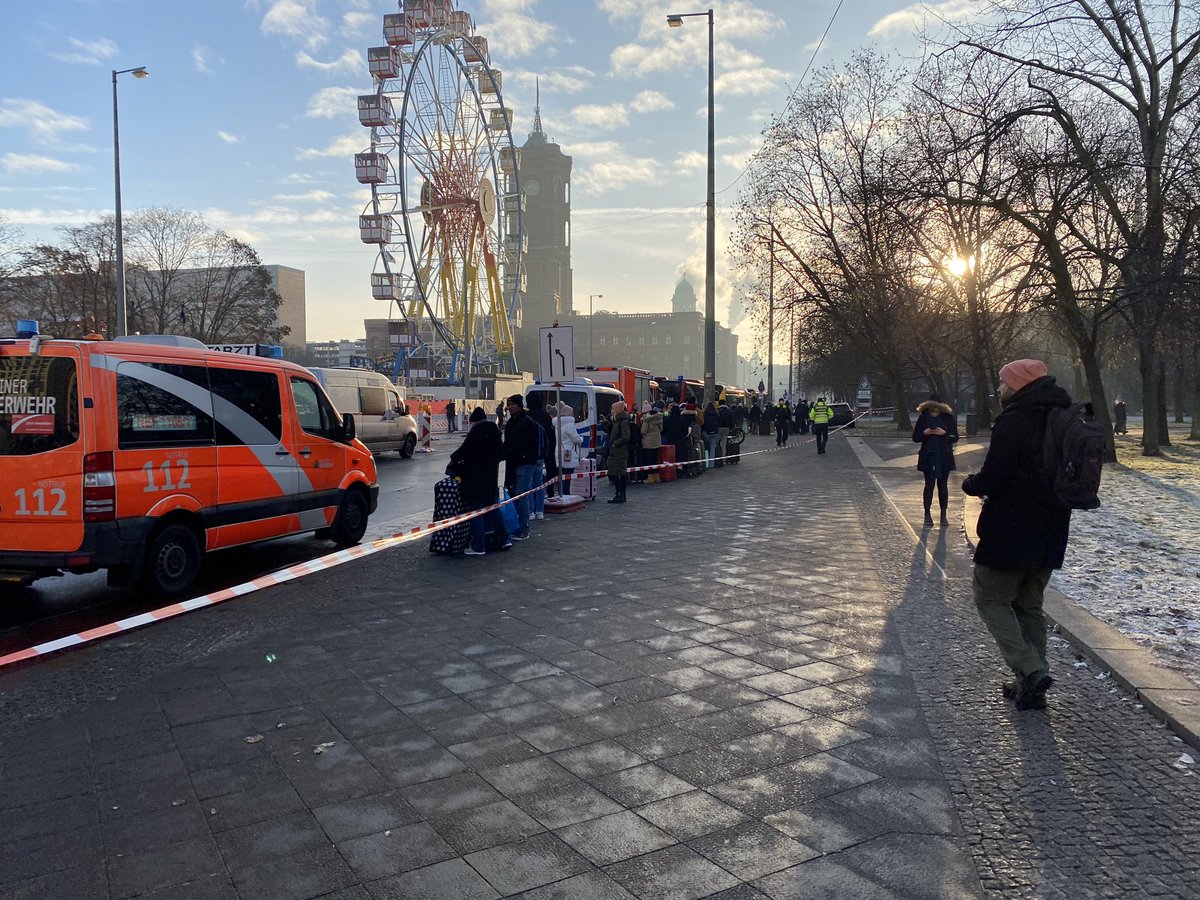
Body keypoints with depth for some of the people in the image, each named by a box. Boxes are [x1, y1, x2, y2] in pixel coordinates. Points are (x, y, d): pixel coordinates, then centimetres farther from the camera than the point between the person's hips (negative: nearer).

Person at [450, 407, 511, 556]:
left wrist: (454, 459, 0)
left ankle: (478, 546, 1)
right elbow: (501, 453, 14)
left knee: (476, 509, -1)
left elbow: (464, 450, -18)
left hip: (476, 477, -7)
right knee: (492, 506, 19)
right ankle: (504, 539, 20)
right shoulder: (495, 432, 8)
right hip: (491, 475, 7)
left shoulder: (475, 432, -15)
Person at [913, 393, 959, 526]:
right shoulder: (923, 418, 1)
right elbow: (915, 437, 4)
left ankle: (943, 515, 13)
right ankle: (927, 514, 9)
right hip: (928, 457, 0)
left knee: (942, 485, 6)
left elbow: (955, 438, 1)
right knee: (929, 485, 3)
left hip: (944, 457, 0)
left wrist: (944, 433, -16)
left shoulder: (948, 418, -1)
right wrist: (924, 433, -15)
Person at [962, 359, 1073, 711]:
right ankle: (1032, 688, 20)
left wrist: (971, 484, 1)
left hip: (1010, 532, -8)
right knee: (1030, 606, 16)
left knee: (990, 597, 6)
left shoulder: (1014, 421, -17)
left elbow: (992, 478, -22)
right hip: (1050, 533, 8)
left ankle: (1030, 669, -8)